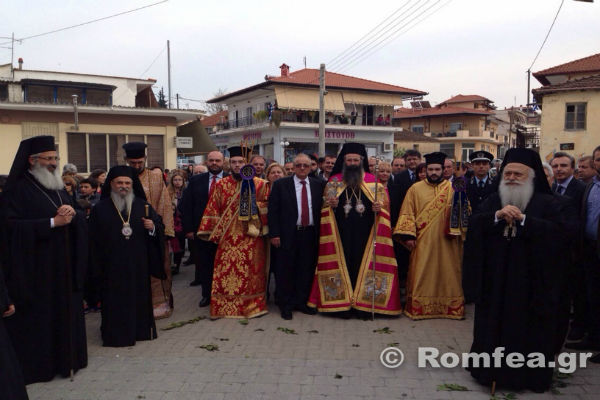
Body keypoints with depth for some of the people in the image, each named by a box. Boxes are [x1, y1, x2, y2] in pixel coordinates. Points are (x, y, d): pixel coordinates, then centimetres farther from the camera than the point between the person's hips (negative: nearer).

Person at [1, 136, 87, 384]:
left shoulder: (58, 187, 14)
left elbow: (80, 221, 13)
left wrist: (72, 213, -10)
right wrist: (52, 222, -20)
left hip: (64, 264, 7)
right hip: (35, 267, -6)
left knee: (66, 311, 11)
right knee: (38, 316, 1)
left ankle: (67, 358, 24)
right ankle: (37, 365, 15)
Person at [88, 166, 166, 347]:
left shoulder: (142, 206, 7)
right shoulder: (100, 209, 1)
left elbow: (160, 227, 7)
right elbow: (94, 240, -1)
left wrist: (153, 228, -16)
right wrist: (97, 267, -5)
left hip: (138, 264, 2)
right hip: (112, 266, -2)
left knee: (140, 297, 8)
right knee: (115, 301, 0)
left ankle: (140, 330, 22)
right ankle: (116, 335, 12)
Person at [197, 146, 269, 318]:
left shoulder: (259, 184, 4)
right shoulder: (221, 185, 7)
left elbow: (267, 207, 5)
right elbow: (213, 210, 6)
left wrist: (254, 203, -13)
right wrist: (215, 233, -1)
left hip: (252, 237, -1)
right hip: (228, 238, 1)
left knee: (252, 272, 4)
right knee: (227, 272, 1)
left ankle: (254, 305, 17)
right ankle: (225, 306, 12)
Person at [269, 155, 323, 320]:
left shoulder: (318, 184, 8)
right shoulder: (280, 184, 0)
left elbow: (322, 207, 8)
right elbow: (273, 210, -3)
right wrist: (274, 234, -9)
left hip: (310, 234, 3)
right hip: (288, 234, -3)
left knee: (306, 270, 10)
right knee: (286, 270, 5)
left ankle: (301, 302, 25)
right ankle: (286, 305, 20)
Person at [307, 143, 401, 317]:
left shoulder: (373, 181, 7)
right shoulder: (334, 181, 9)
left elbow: (384, 204, 8)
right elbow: (324, 206, 11)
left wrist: (379, 207, -14)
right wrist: (330, 204, -11)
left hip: (365, 233, 0)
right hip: (341, 233, 1)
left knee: (363, 264, 0)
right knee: (343, 264, 2)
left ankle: (362, 303, 11)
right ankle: (344, 303, 11)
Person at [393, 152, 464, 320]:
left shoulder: (452, 188, 6)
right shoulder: (416, 189, 5)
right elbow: (407, 213, 2)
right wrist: (408, 235, -6)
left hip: (446, 242, 1)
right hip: (423, 242, 0)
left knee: (447, 273, 6)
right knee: (422, 275, 2)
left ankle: (450, 306, 19)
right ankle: (419, 307, 13)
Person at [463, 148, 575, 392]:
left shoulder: (547, 203, 0)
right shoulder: (494, 200, 10)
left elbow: (561, 231, -14)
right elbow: (473, 224, -3)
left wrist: (523, 219, -19)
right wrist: (497, 215, -21)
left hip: (531, 280, -3)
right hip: (495, 279, 3)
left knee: (528, 330, 6)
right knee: (493, 326, 10)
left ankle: (529, 376, 22)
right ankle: (491, 369, 26)